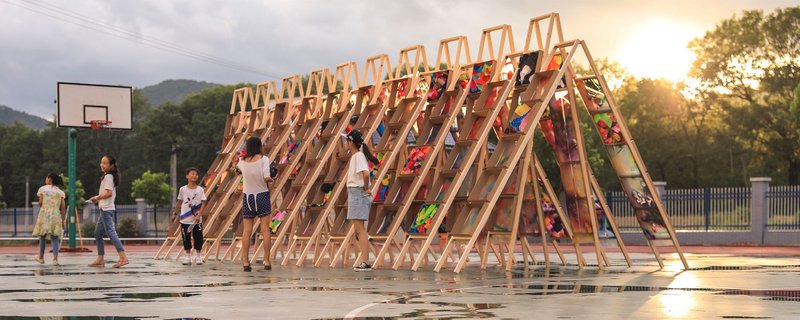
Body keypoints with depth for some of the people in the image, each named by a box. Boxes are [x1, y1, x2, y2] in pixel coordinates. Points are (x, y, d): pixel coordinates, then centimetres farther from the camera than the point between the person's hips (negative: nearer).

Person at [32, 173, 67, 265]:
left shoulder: (43, 189, 3)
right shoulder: (60, 192, 9)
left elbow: (40, 202, -2)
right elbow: (63, 207, 4)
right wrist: (63, 220, 7)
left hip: (44, 214, -1)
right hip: (56, 215, 1)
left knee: (42, 236, 14)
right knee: (55, 238, 1)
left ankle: (41, 257, 26)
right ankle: (55, 258, -13)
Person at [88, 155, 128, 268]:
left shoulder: (108, 176, -12)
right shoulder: (109, 176, 18)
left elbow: (108, 193, -20)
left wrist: (97, 197, -7)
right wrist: (98, 198, 11)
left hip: (106, 209, -11)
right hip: (105, 209, 11)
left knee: (110, 232, -15)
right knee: (97, 233, 13)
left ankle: (123, 257, -21)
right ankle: (100, 259, 15)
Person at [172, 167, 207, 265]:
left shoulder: (200, 190, -3)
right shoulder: (182, 189, 0)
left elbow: (203, 203, -5)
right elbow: (179, 202, 10)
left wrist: (199, 215, -15)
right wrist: (175, 214, 12)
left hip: (197, 220, -1)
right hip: (185, 220, 1)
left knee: (198, 238, 1)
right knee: (186, 238, 5)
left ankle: (198, 256, 14)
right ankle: (188, 256, 16)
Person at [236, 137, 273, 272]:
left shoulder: (243, 161, 2)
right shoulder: (263, 159, -9)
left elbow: (237, 167, 26)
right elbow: (266, 178, -19)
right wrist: (271, 180, 2)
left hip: (247, 196, 3)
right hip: (262, 195, -2)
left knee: (247, 230, 3)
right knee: (265, 229, 1)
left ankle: (245, 262, 0)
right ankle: (267, 261, -2)